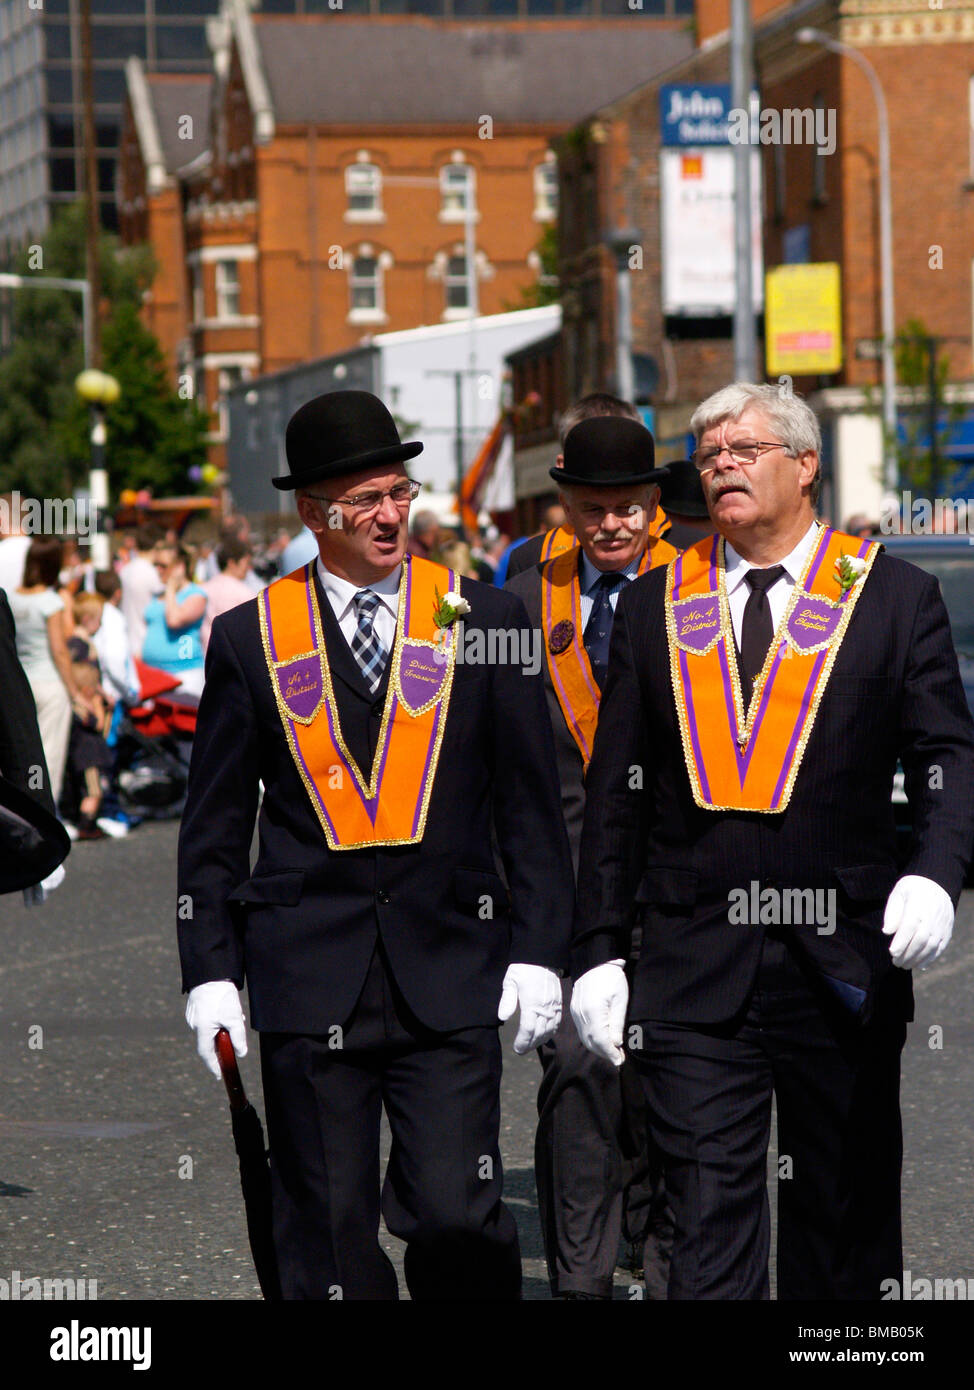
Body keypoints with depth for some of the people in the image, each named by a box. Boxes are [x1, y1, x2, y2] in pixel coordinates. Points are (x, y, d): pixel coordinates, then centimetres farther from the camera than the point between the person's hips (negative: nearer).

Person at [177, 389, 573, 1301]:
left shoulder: (482, 618, 6)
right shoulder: (250, 638, 6)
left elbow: (530, 803, 8)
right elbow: (213, 825, 10)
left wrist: (536, 950, 1)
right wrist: (209, 970, 3)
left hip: (449, 970, 0)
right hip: (309, 973, 0)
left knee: (459, 1218, -7)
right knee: (327, 1235, 3)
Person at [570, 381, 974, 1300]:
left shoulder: (894, 597, 4)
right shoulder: (654, 604, 10)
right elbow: (615, 793, 10)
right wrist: (598, 950, 4)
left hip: (843, 966, -1)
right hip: (693, 973, 1)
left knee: (846, 1225, 9)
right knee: (707, 1223, -5)